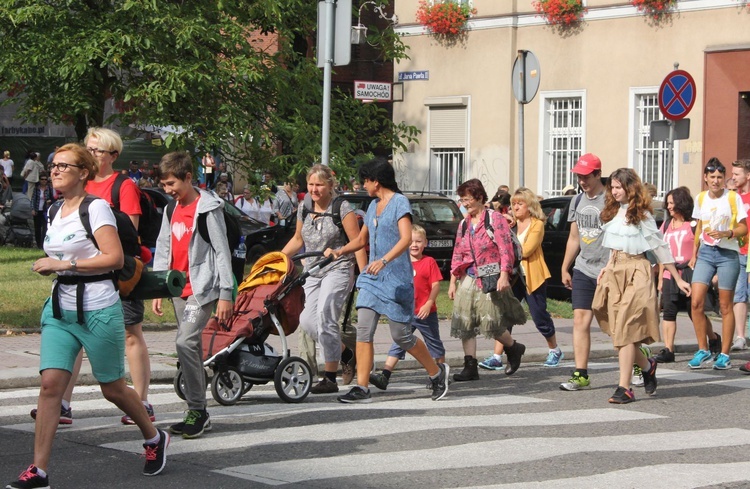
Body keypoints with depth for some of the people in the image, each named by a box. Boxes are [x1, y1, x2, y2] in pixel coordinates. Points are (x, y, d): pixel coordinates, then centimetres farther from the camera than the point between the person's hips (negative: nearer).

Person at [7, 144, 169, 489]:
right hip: (60, 308, 6)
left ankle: (155, 439, 33)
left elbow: (115, 258, -19)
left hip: (97, 310, -6)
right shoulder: (55, 212, 13)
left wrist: (64, 264, -20)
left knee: (112, 388, 7)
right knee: (51, 383, -8)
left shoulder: (96, 208, -10)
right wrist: (48, 267, 11)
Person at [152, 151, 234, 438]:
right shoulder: (172, 209, 13)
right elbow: (163, 250, 17)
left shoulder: (208, 208, -9)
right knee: (191, 348, 9)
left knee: (186, 342, -19)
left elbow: (222, 251, -10)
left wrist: (225, 294, -13)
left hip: (202, 288, -8)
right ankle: (198, 415, 14)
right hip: (179, 289, 8)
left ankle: (197, 411, -11)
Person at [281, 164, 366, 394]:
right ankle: (344, 353, 17)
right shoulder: (304, 210, 11)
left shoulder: (342, 209, -6)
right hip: (312, 272, 6)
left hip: (338, 270, -6)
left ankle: (330, 378, -11)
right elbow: (297, 240, 26)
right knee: (307, 320, -7)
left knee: (324, 317, -17)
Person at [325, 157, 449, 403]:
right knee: (363, 330, -7)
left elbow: (406, 238, -23)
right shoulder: (373, 205, 16)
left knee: (401, 335, -1)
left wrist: (384, 260, -36)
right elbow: (362, 239, 26)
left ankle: (437, 372, 21)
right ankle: (362, 388, -8)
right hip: (372, 278, 7)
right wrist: (338, 251, 10)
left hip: (396, 278, -7)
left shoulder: (400, 202, -9)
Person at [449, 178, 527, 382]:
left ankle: (514, 348, 22)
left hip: (490, 280, -6)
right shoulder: (464, 224, 15)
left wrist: (504, 275, -19)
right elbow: (457, 255, 17)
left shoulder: (495, 219, -5)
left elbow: (506, 250, -10)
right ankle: (470, 367, 2)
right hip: (468, 279, 7)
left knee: (491, 323, -7)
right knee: (464, 323, -1)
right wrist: (453, 281, 13)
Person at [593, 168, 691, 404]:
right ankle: (647, 365, 28)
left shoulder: (642, 215, -6)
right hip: (614, 271, 7)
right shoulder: (614, 212, 13)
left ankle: (624, 388, -14)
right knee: (617, 330, 4)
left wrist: (678, 279, -1)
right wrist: (608, 267, 9)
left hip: (636, 272, -7)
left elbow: (660, 247, -3)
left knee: (625, 330, -13)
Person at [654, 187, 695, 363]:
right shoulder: (666, 224, 15)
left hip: (689, 274, -5)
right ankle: (668, 350, -2)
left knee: (695, 312, 0)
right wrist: (660, 278, 15)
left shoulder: (693, 224, -3)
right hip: (670, 275, 5)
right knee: (668, 312, -2)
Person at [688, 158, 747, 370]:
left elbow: (743, 228, -3)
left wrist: (726, 233, -21)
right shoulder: (700, 198, 9)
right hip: (705, 252, 3)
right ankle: (703, 350, 4)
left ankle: (724, 354, 10)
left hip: (728, 254, -3)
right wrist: (694, 254, 18)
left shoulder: (733, 197, -4)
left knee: (725, 306, 1)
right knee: (696, 302, -9)